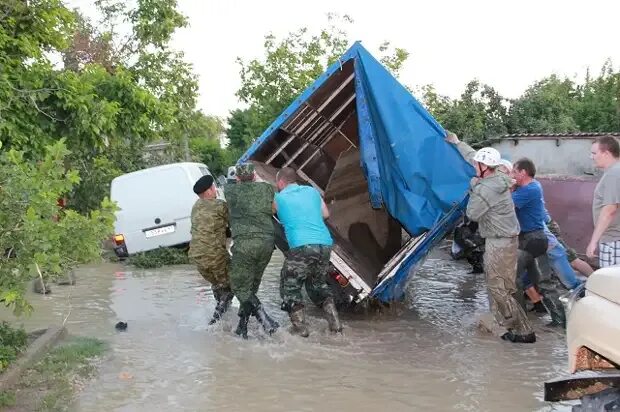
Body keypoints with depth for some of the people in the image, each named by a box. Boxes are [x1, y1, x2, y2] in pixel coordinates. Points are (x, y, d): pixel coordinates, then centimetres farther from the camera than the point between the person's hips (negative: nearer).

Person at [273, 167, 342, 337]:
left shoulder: (279, 198, 7)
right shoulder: (312, 191, 19)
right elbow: (326, 214, 26)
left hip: (301, 247, -5)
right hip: (325, 245, 6)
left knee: (289, 288, 10)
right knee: (318, 284, 24)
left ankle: (300, 329, 1)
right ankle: (335, 324, 16)